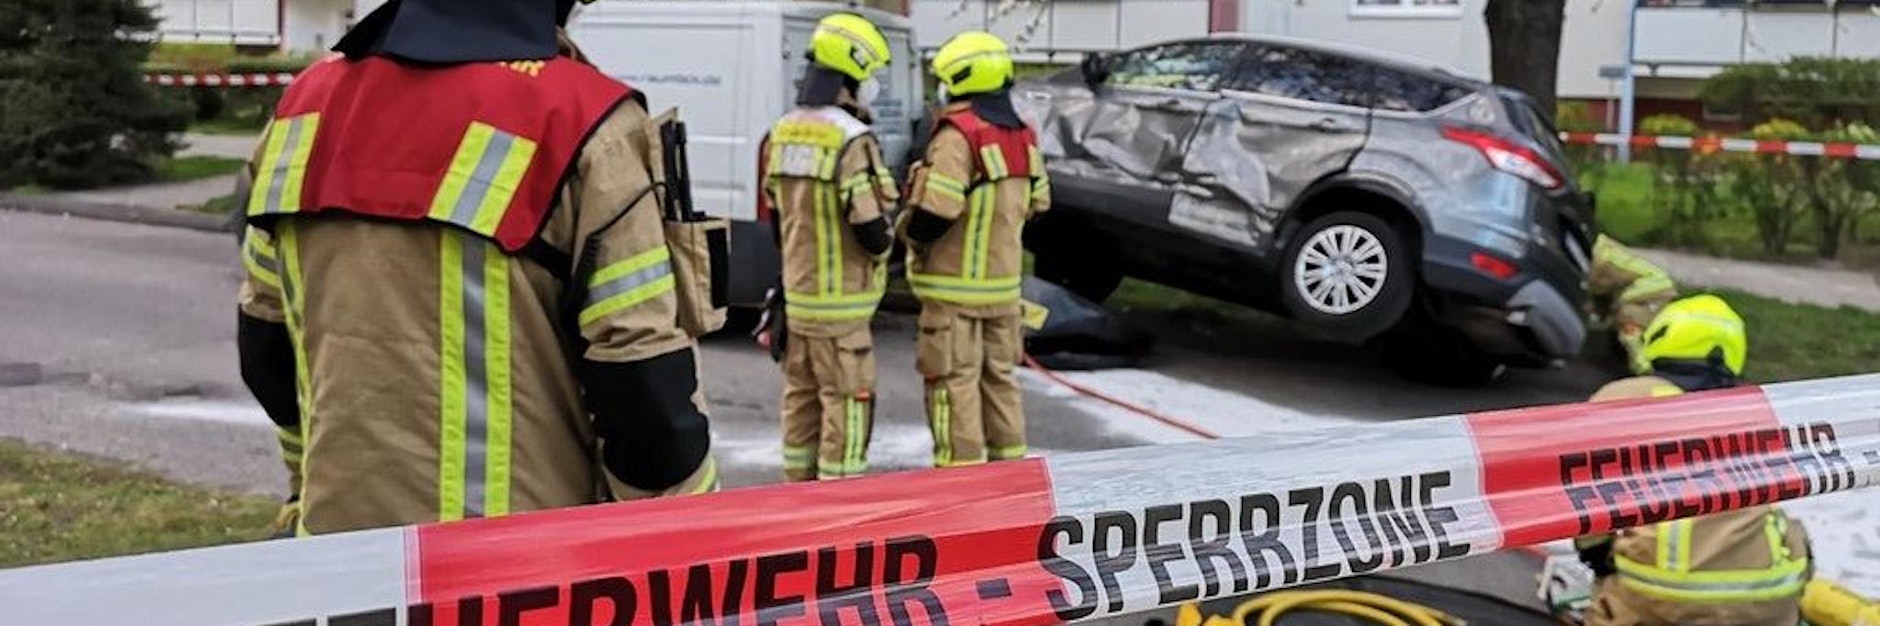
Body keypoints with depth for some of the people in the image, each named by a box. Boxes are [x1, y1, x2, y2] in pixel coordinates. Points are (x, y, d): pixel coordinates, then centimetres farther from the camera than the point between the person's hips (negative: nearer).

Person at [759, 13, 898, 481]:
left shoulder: (782, 133, 7)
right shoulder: (852, 140, -20)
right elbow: (870, 228, -22)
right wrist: (883, 245, 0)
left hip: (795, 294, 8)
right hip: (839, 302, -8)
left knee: (801, 396, 17)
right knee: (847, 400, 1)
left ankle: (799, 486, 27)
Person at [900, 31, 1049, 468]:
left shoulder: (958, 135, -18)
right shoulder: (1022, 137, 6)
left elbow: (934, 213, -23)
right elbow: (1037, 204, 14)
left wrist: (909, 231, -3)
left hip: (955, 284, -7)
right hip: (1003, 283, 7)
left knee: (955, 381, 0)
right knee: (999, 376, 18)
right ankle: (1010, 464, 27)